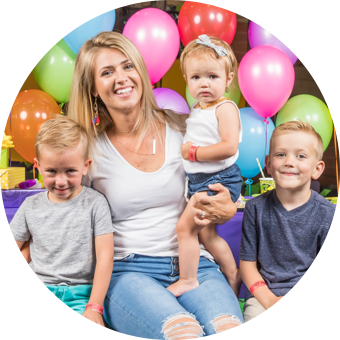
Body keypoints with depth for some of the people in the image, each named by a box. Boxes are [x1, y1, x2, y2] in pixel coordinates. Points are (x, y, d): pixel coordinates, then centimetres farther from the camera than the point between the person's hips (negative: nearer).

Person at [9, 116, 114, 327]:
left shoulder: (95, 203, -4)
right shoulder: (31, 206, 6)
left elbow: (105, 256, -7)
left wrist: (94, 308, -12)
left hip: (81, 294, -3)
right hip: (39, 291, 3)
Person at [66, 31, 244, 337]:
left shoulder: (180, 129, 8)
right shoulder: (88, 149, 5)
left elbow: (213, 202, 17)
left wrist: (227, 211, -5)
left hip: (194, 264, 2)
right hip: (125, 271, -1)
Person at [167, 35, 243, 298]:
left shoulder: (225, 108, -14)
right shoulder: (196, 110, 12)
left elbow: (229, 147, -27)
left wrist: (194, 152, -20)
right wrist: (188, 148, 7)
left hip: (219, 180, -9)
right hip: (198, 181, 10)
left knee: (184, 227, -11)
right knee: (206, 232, 17)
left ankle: (187, 280, 4)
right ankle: (233, 274, 33)